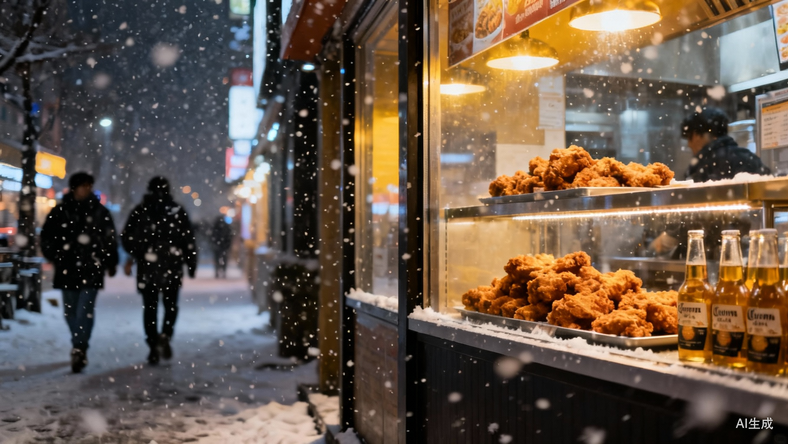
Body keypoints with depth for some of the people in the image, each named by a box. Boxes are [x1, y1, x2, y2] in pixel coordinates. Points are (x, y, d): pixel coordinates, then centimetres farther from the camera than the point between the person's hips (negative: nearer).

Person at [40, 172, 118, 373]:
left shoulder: (100, 212, 5)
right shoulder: (60, 211, 5)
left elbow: (110, 240, 8)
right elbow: (47, 236, 10)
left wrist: (110, 263, 7)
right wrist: (55, 257, -1)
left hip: (92, 268, -2)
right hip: (67, 268, 2)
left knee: (85, 309, -12)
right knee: (70, 310, 10)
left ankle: (79, 348, -16)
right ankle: (79, 347, 24)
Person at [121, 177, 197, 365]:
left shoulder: (139, 211, 2)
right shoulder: (178, 211, -1)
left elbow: (127, 238, 2)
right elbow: (189, 240, -2)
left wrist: (136, 254, 19)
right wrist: (191, 263, 6)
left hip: (147, 266, 0)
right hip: (172, 266, 0)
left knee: (150, 307, 8)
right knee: (171, 305, 14)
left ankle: (154, 346, 4)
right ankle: (165, 336, -8)